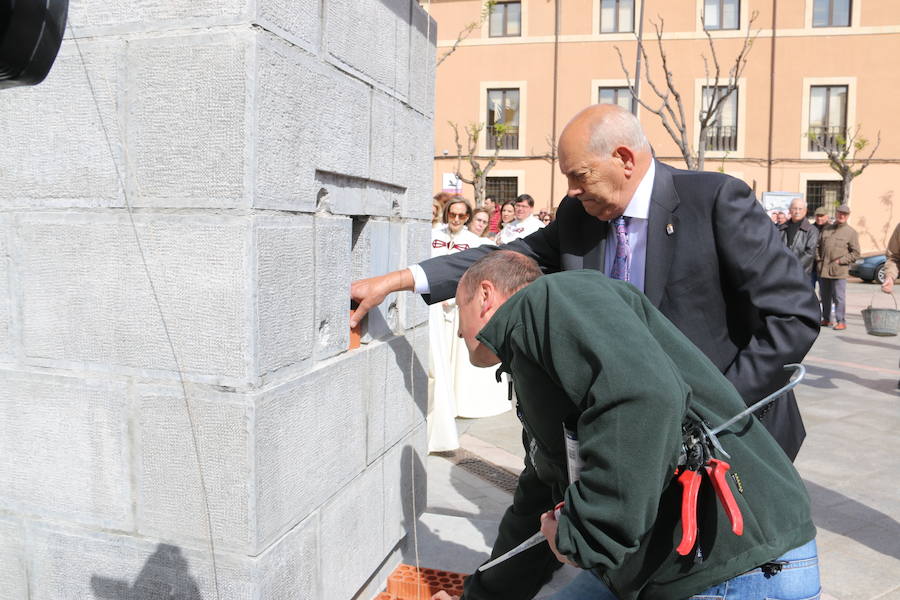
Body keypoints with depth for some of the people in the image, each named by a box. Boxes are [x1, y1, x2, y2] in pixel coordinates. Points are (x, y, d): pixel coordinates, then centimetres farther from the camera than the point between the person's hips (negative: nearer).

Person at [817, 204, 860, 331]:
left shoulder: (851, 232, 1)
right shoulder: (826, 230, 15)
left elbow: (855, 253, -2)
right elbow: (818, 245, 20)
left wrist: (841, 261, -10)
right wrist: (818, 258, 6)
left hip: (839, 271, -5)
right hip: (823, 270, 5)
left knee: (839, 297, -4)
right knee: (825, 296, 12)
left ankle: (841, 321, 3)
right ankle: (826, 319, 23)